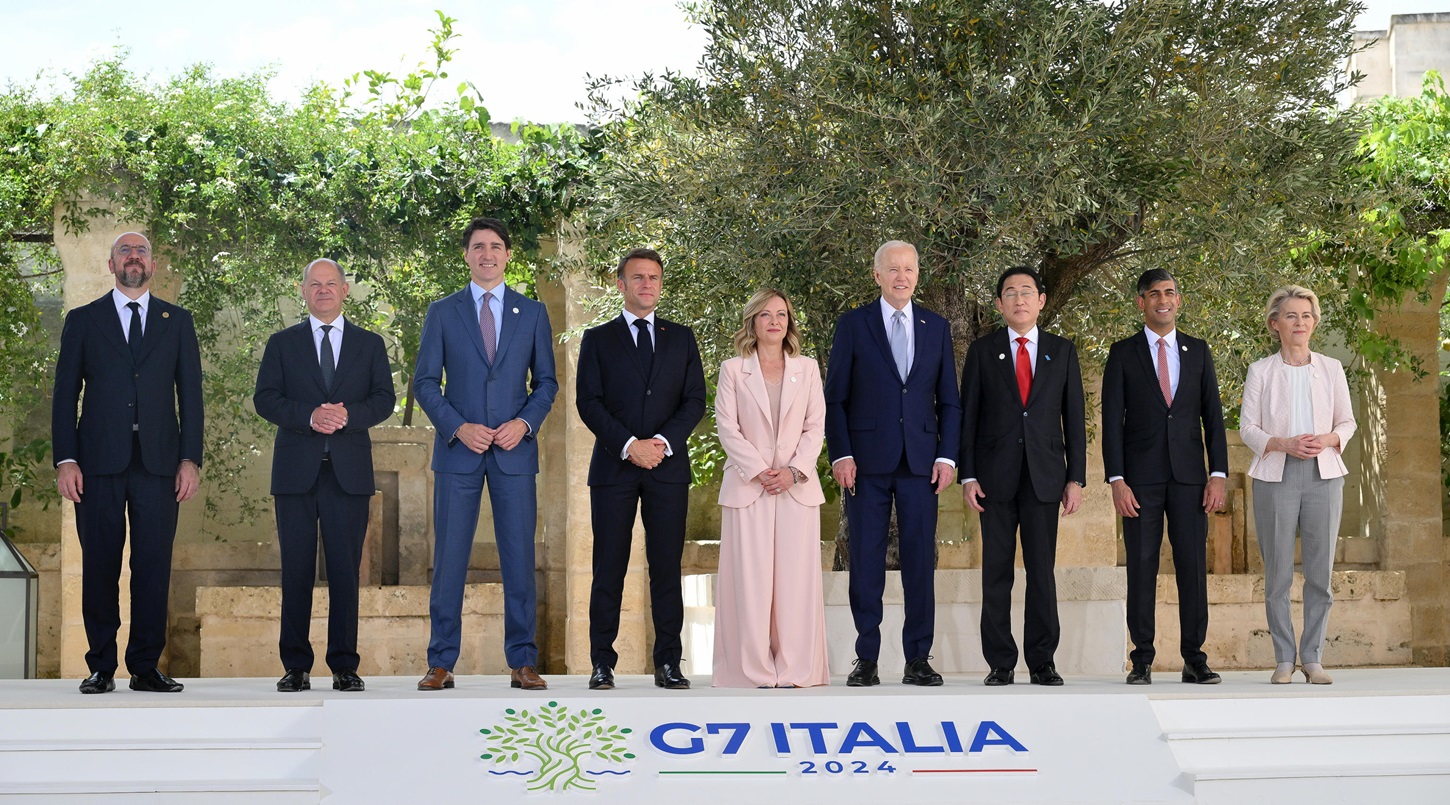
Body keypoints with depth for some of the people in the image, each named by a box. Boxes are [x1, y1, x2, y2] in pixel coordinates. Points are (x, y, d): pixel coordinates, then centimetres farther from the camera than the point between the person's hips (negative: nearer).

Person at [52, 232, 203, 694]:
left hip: (159, 462, 1)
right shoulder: (83, 321, 11)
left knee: (154, 567, -1)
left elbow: (190, 394, 10)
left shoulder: (177, 322, 14)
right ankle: (101, 668, 8)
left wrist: (190, 459, 0)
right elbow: (65, 394, 7)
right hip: (100, 462, -1)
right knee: (100, 566, 0)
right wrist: (65, 460, -4)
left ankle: (146, 667, 5)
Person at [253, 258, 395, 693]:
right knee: (296, 571, 1)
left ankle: (344, 666, 6)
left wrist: (348, 415, -15)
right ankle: (295, 666, 7)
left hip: (350, 472, 0)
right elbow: (265, 399, 1)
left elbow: (384, 399, 4)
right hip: (296, 471, 0)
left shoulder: (370, 344, 13)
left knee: (346, 571, 0)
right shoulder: (282, 343, 11)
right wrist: (309, 416, -15)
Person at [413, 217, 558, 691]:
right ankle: (441, 663, 6)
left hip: (514, 451, 1)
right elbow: (424, 382, 4)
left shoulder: (532, 313, 10)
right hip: (458, 449, 0)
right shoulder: (442, 313, 7)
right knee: (449, 558, 0)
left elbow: (546, 381, 10)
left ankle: (523, 662, 7)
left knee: (519, 558, 1)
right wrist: (458, 427, -10)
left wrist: (525, 422, -8)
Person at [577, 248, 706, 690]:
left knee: (667, 567, 1)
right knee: (609, 567, -1)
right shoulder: (598, 339, 9)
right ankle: (602, 663, 4)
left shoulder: (681, 338, 14)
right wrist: (628, 445, -12)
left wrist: (663, 442, -9)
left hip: (668, 467, 1)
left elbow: (695, 400, 7)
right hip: (613, 467, -1)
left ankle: (668, 662, 5)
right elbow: (588, 402, 0)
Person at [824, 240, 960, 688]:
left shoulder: (937, 328, 12)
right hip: (868, 461, -2)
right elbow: (835, 397, 3)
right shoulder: (853, 325, 5)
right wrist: (840, 454, -7)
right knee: (866, 562, 0)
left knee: (920, 560, 1)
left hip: (921, 461, 2)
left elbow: (948, 400, 12)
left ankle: (918, 660, 8)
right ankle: (866, 661, 6)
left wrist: (947, 456, 1)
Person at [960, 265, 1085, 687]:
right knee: (996, 570, 1)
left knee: (1042, 570, 1)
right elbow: (968, 415, 5)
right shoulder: (982, 351, 7)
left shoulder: (1062, 351, 10)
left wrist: (1076, 477, 2)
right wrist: (968, 476, -3)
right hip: (996, 475, 0)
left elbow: (1074, 417, 8)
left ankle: (1042, 661, 7)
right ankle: (1000, 663, 6)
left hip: (1044, 475, 0)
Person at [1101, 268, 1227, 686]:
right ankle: (1142, 661, 4)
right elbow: (1112, 420, 0)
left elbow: (1213, 415, 9)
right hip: (1141, 477, -2)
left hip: (1189, 477, 2)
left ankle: (1195, 659, 7)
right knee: (1141, 568, -1)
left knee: (1193, 567, 1)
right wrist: (1117, 480, -8)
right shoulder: (1123, 353, 4)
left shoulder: (1198, 351, 11)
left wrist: (1218, 474, 0)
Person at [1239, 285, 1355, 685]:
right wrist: (1284, 444, -15)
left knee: (1320, 572, 1)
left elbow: (1347, 422, 12)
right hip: (1276, 476, -2)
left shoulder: (1331, 369, 9)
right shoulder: (1261, 371, 4)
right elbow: (1247, 427, 2)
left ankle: (1313, 658, 9)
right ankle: (1284, 660, 7)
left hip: (1324, 475, 2)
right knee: (1278, 573, -1)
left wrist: (1328, 439, -9)